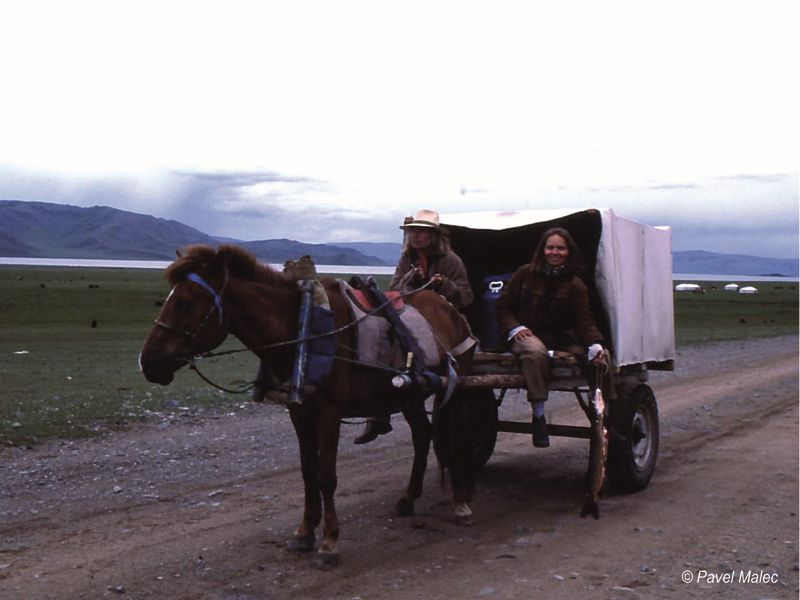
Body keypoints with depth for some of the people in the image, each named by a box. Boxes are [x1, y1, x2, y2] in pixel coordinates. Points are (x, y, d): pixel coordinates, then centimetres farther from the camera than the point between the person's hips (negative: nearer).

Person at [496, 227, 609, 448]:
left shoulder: (575, 285, 6)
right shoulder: (526, 274, 5)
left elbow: (584, 320, -5)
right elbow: (503, 305, 8)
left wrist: (595, 346, -24)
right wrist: (514, 328, -11)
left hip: (561, 339, 3)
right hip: (527, 336, -3)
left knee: (602, 360, -21)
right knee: (535, 351, -40)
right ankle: (538, 414, -38)